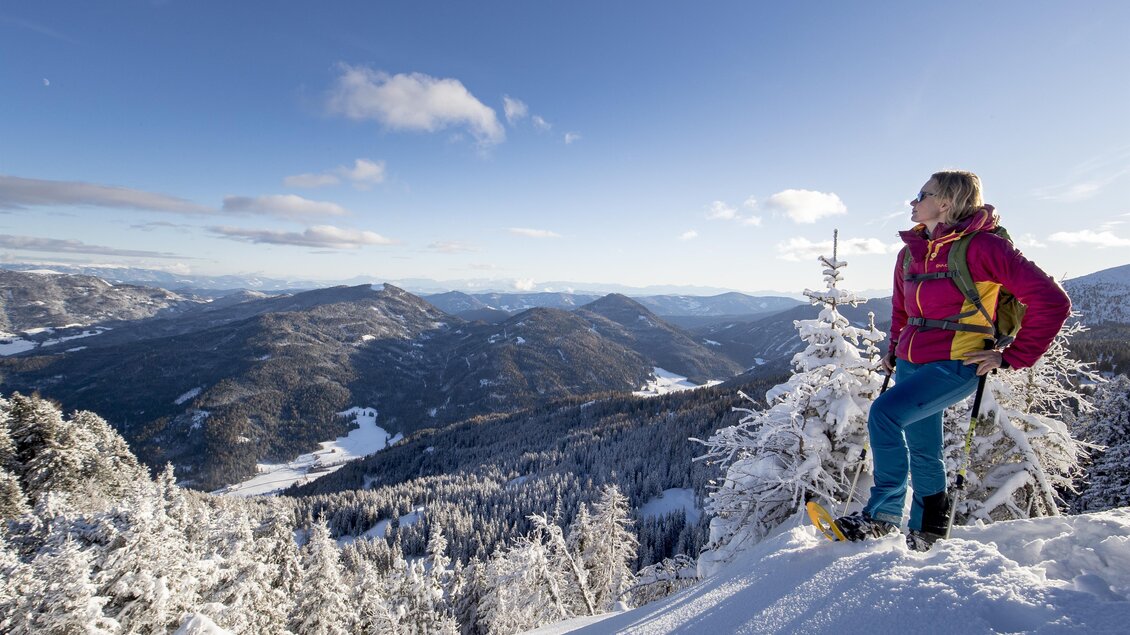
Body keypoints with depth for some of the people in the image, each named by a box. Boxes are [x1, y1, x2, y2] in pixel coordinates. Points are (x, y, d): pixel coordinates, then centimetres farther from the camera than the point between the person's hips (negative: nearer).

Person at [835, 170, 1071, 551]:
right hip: (912, 362, 7)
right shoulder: (911, 252, 10)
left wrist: (1012, 357, -12)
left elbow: (1051, 300, -12)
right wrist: (894, 348, 17)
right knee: (921, 448, 13)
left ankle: (883, 514, -9)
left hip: (956, 365, -7)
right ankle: (926, 532, 29)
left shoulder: (982, 247, -11)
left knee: (884, 414, -24)